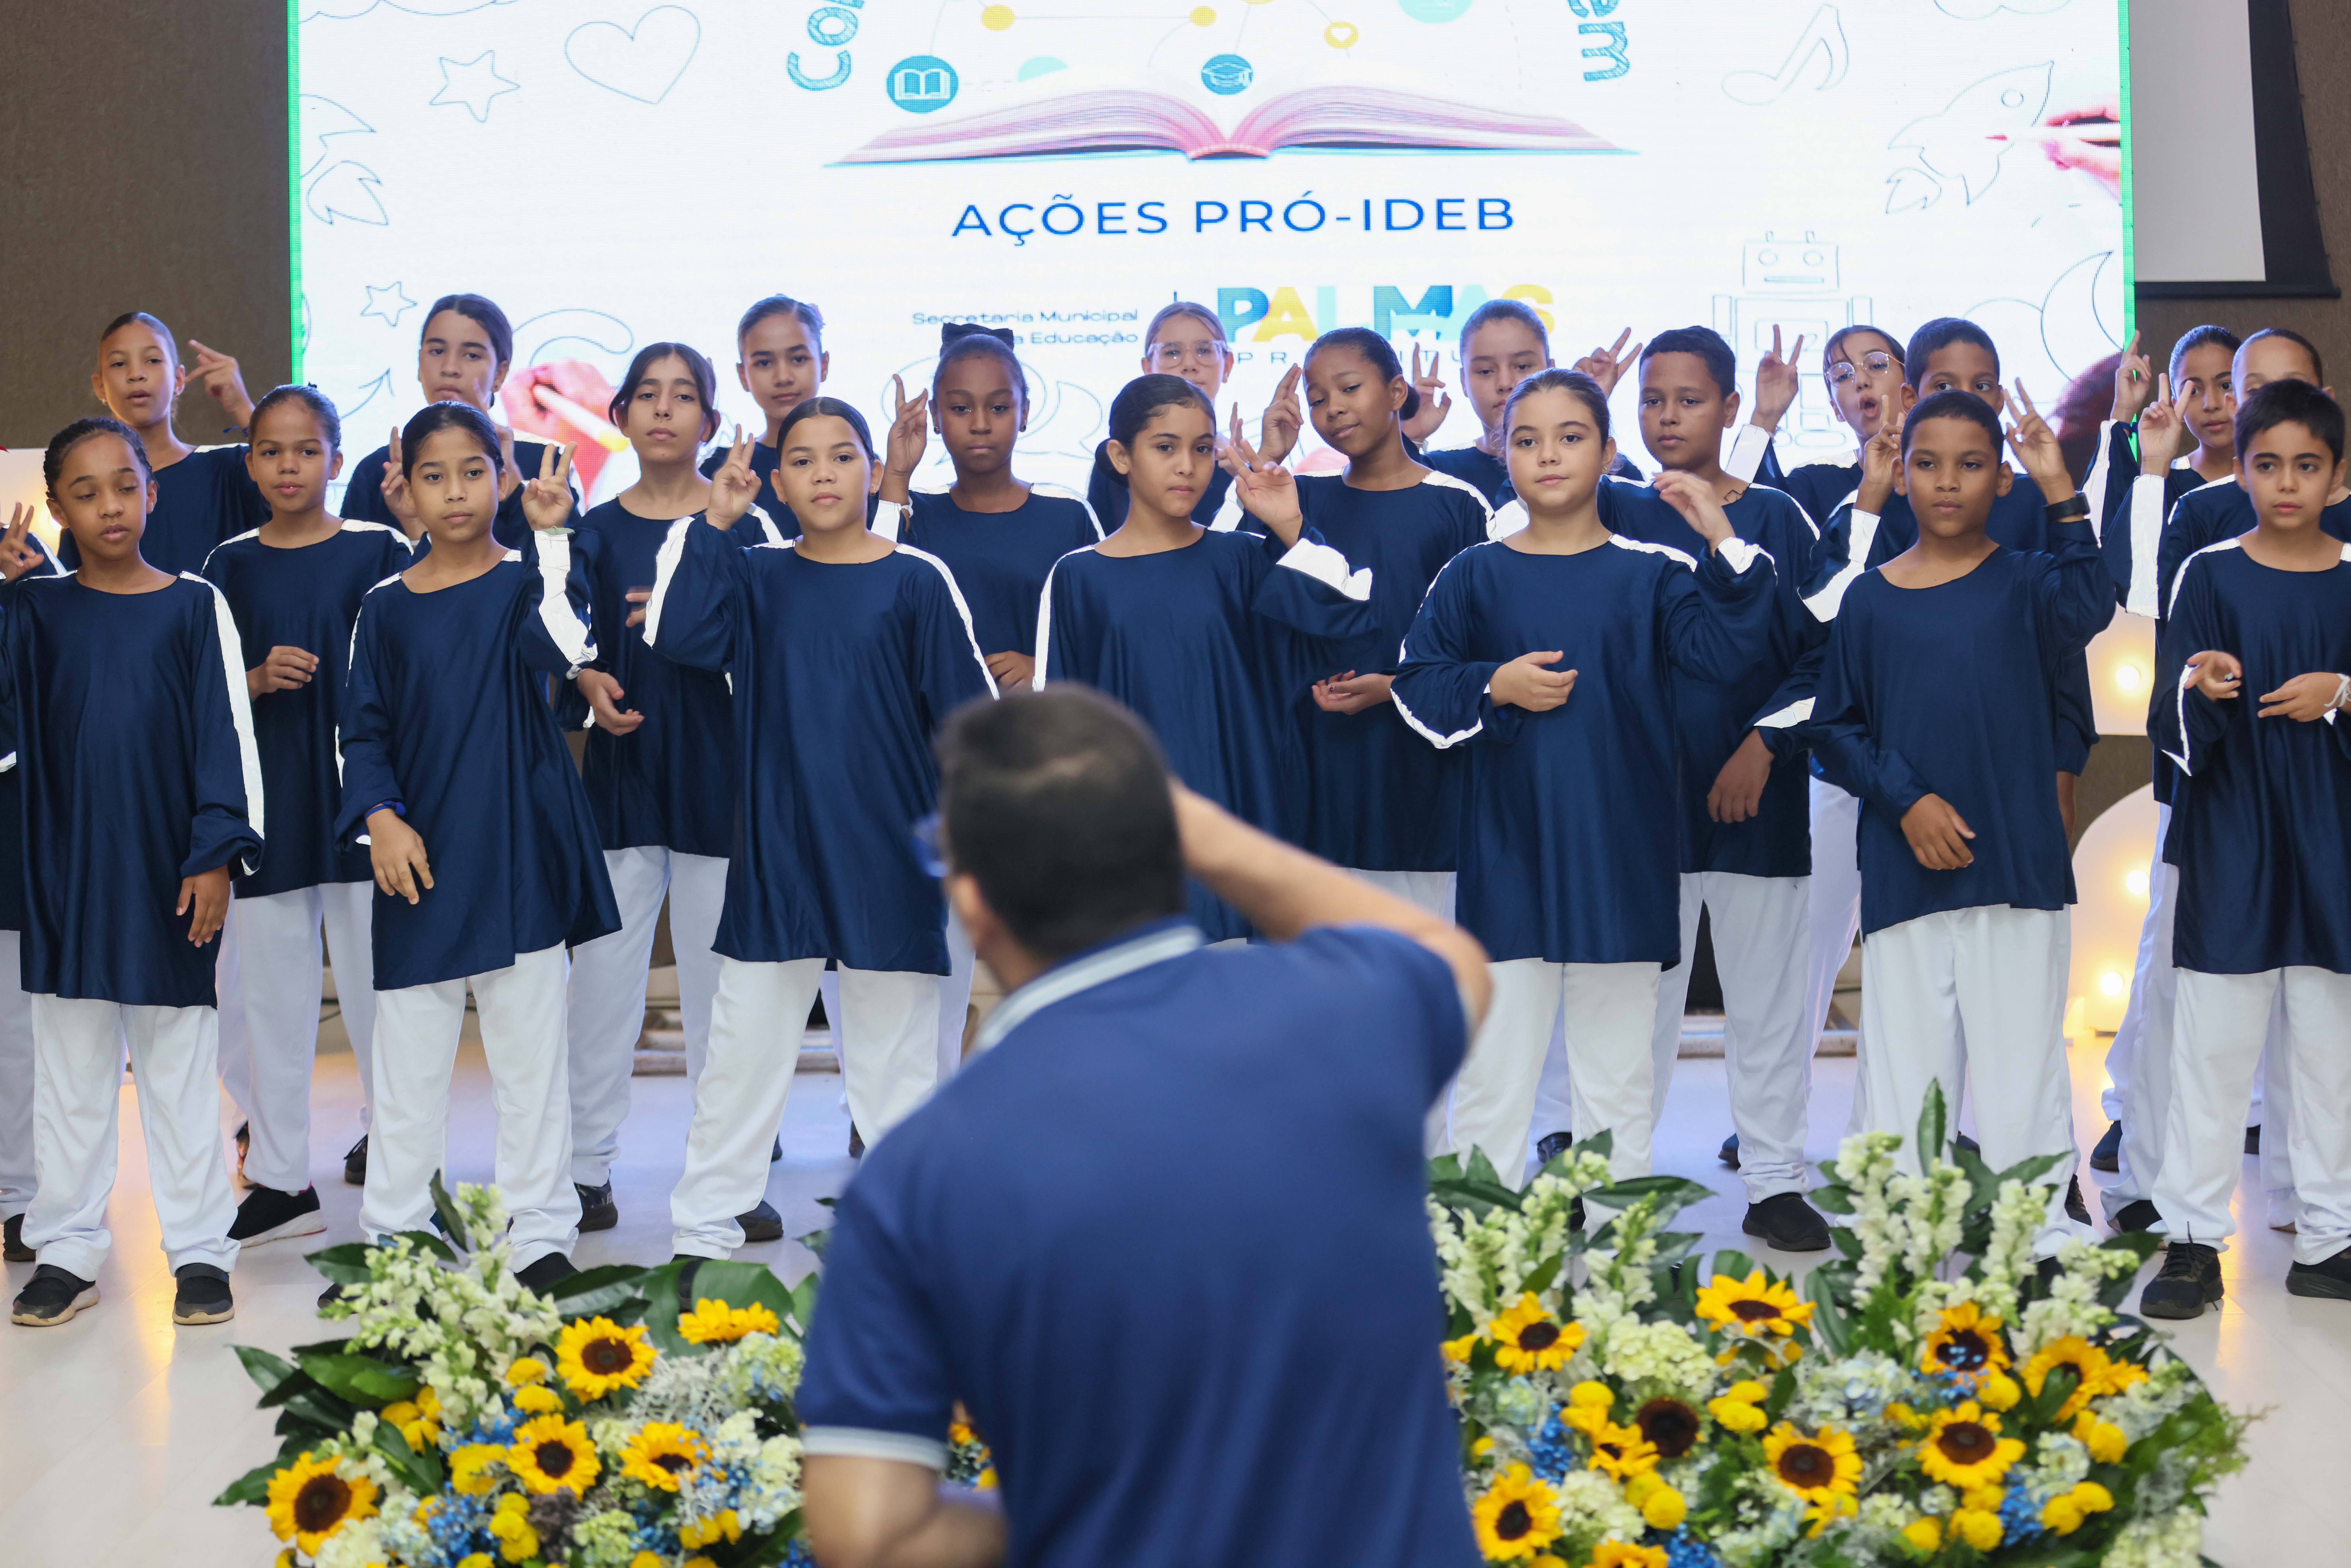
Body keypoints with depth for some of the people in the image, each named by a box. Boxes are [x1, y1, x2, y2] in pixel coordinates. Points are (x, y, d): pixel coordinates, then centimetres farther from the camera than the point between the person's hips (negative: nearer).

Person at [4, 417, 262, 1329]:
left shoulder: (194, 605, 0)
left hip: (166, 872, -1)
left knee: (180, 1067, 6)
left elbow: (226, 733, -1)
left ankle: (200, 1250, 14)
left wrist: (217, 853, -8)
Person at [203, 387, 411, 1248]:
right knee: (267, 981, 6)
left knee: (378, 978, -1)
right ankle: (281, 1179, 17)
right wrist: (261, 679, -9)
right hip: (266, 800, 3)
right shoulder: (231, 566, 8)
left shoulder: (380, 550, 1)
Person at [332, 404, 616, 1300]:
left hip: (517, 849, -2)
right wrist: (379, 817, -8)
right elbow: (364, 731, 7)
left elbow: (564, 651, -20)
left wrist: (551, 537, -21)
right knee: (408, 1053, 8)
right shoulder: (387, 608, 7)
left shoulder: (527, 582, 1)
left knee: (529, 1047, 5)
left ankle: (541, 1234, 14)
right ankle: (389, 1241, 19)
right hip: (420, 856, 2)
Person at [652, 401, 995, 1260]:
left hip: (889, 856, -2)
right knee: (743, 1046, 8)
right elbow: (676, 632, -11)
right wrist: (712, 522, -13)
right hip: (773, 852, 2)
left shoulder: (917, 581, -2)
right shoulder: (755, 576, 5)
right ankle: (702, 1231, 17)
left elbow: (973, 715, 0)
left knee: (894, 1052, 8)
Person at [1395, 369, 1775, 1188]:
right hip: (1507, 852, 0)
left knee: (1619, 1072, 10)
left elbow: (1726, 648, -11)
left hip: (1621, 858, 0)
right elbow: (1417, 683, 5)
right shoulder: (1474, 577, 5)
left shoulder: (1650, 574, 3)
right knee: (1494, 1068, 4)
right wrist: (1496, 688, -11)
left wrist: (1722, 538, -19)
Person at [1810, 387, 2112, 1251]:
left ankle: (2038, 1241, 10)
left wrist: (2061, 492, -23)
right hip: (1904, 875, 1)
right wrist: (1906, 800, -7)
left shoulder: (2024, 583, 4)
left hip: (2017, 861, -1)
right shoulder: (1870, 600, 6)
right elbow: (1836, 732, 7)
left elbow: (2088, 611, -19)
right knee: (1906, 1063, 4)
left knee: (2023, 1056, 1)